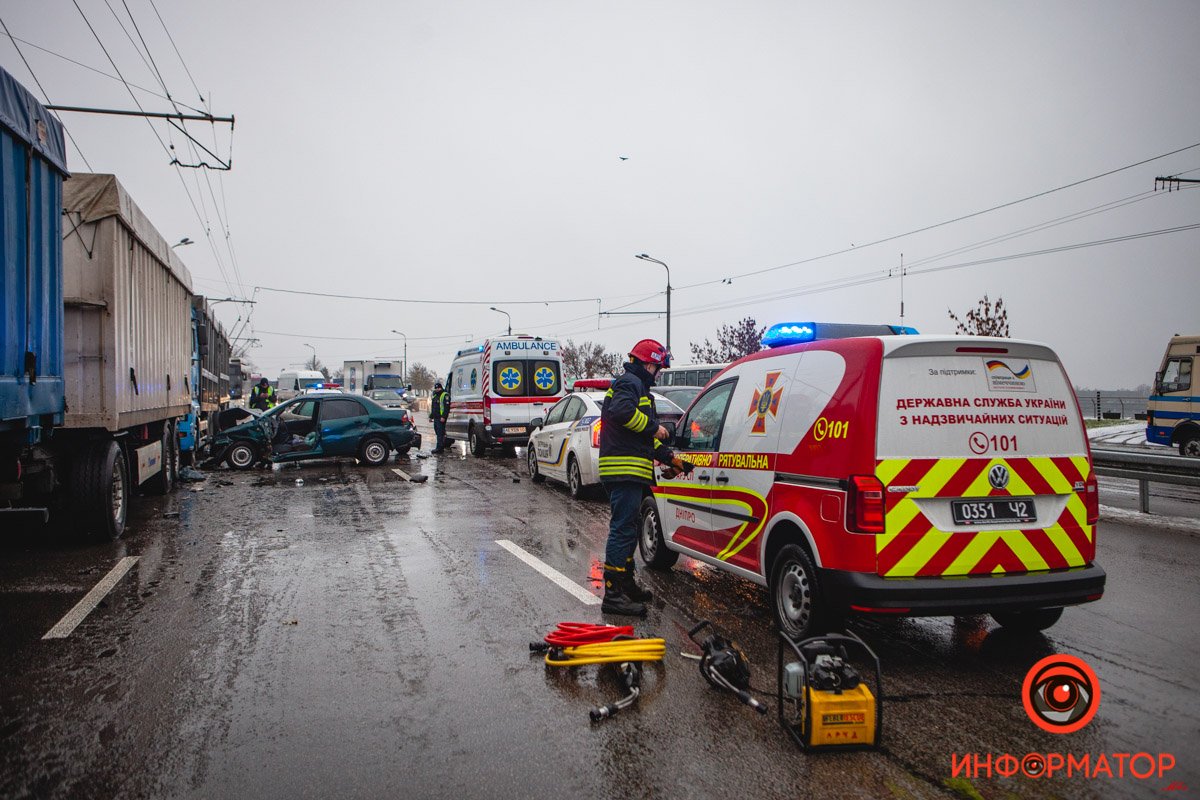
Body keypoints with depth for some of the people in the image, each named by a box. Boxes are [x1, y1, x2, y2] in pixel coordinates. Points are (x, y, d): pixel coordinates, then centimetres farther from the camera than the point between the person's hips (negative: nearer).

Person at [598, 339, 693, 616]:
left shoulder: (637, 386, 28)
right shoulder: (630, 383, -6)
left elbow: (646, 437, 29)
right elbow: (622, 411, -28)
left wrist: (672, 459, 23)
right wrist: (654, 427, -16)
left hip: (630, 470, 11)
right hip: (624, 469, -11)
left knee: (626, 529, 18)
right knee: (623, 528, -12)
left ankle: (625, 584, 30)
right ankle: (613, 593, -11)